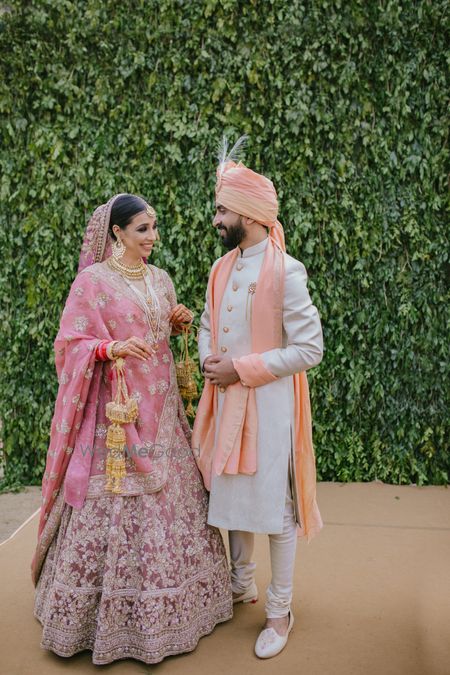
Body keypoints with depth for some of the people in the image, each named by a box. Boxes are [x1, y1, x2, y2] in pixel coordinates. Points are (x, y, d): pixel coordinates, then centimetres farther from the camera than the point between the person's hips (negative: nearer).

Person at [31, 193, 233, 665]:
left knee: (170, 496, 12)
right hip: (116, 410, -6)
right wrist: (112, 348, -23)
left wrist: (179, 323, 2)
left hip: (161, 406, 6)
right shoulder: (93, 280, -7)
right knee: (116, 506, 0)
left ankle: (166, 606, 31)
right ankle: (111, 615, 19)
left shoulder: (161, 279, 11)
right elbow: (69, 344, -8)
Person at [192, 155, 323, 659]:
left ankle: (280, 611, 24)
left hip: (268, 404, -6)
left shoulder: (285, 271, -14)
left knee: (274, 506, 4)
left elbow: (309, 348, -16)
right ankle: (241, 583, 40)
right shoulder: (221, 268, 7)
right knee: (231, 493, 17)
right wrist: (210, 361, -4)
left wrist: (242, 368, -17)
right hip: (225, 400, 7)